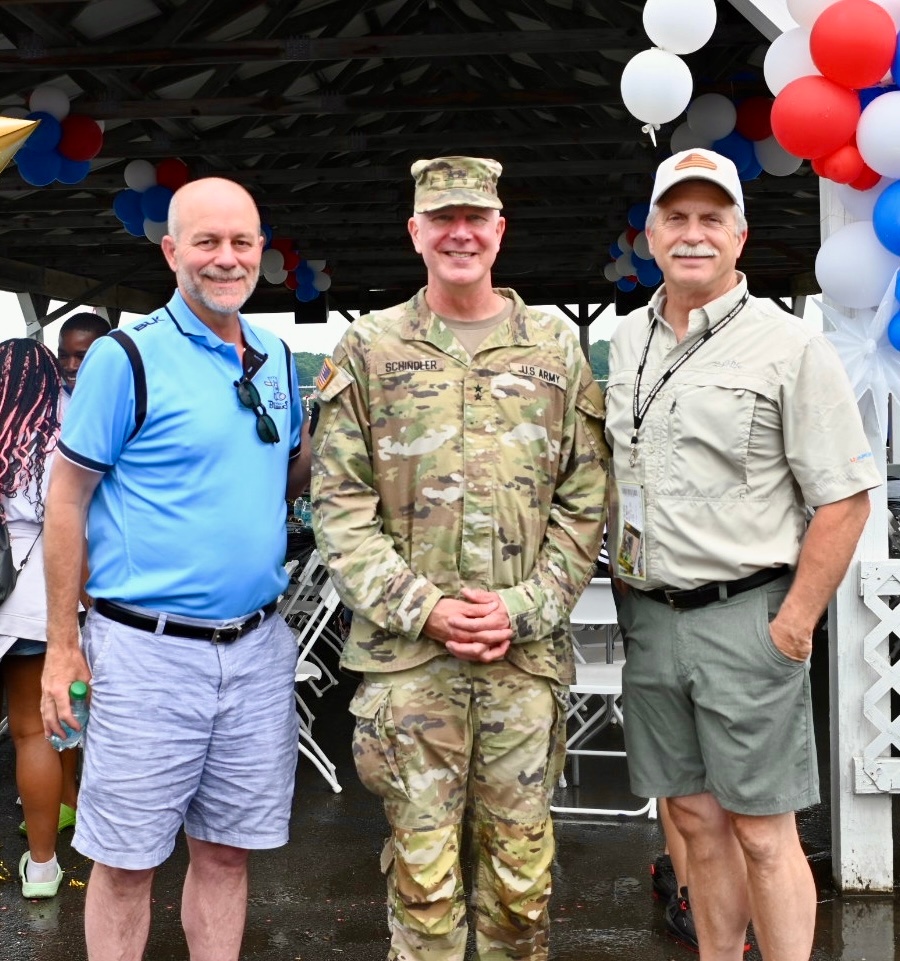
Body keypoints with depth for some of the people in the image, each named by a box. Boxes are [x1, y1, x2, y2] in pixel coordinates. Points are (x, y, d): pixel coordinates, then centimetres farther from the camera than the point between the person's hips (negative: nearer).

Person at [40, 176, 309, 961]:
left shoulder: (276, 358, 9)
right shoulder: (127, 358, -8)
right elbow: (67, 499, -6)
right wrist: (62, 648, -6)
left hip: (259, 649, 5)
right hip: (151, 651, -5)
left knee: (226, 851, 16)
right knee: (127, 860, 8)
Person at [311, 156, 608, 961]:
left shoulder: (557, 347, 7)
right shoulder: (367, 349, 4)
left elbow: (585, 498, 5)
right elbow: (339, 503, 0)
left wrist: (524, 608, -7)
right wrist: (423, 608, -10)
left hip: (529, 652, 1)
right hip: (405, 654, -1)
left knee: (521, 857, 11)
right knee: (421, 860, 7)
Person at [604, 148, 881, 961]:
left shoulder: (791, 347, -8)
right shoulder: (628, 341, 10)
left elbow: (845, 498, -10)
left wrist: (794, 623, -13)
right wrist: (630, 600, 11)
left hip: (744, 618, -5)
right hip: (649, 615, 6)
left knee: (762, 832, 2)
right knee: (696, 820, 16)